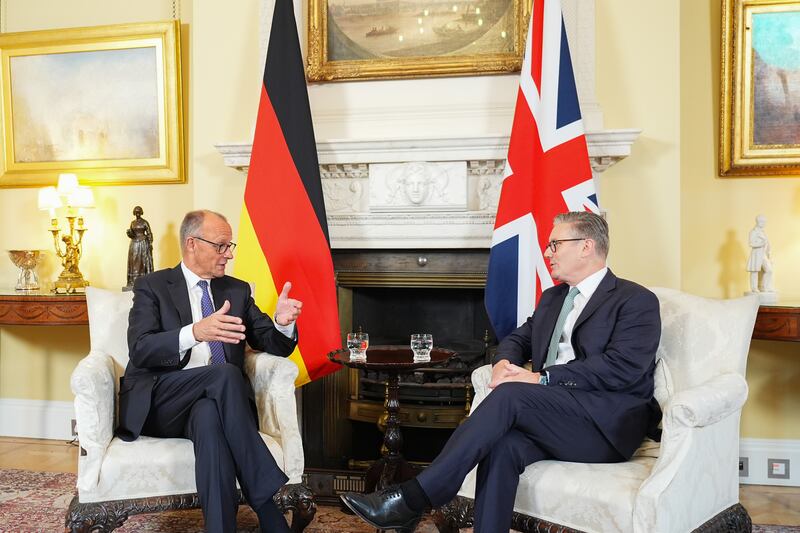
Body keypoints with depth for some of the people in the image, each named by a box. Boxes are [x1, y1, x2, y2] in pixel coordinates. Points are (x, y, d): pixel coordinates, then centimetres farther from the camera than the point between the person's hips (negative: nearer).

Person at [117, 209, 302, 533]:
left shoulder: (237, 290, 18)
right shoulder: (151, 287, 7)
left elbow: (275, 345, 13)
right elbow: (140, 349, -10)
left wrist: (283, 323, -12)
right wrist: (194, 332, -29)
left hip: (214, 401, 2)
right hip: (160, 406, -2)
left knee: (209, 415, -36)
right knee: (225, 373, -32)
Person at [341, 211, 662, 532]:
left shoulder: (637, 301, 0)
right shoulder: (552, 297, 23)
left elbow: (623, 367, -15)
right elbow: (518, 339, 25)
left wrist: (543, 378, -20)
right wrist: (504, 362, -1)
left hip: (609, 424, -5)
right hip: (554, 416, 6)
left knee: (510, 394, -30)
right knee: (503, 444, -30)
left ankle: (412, 499, -29)